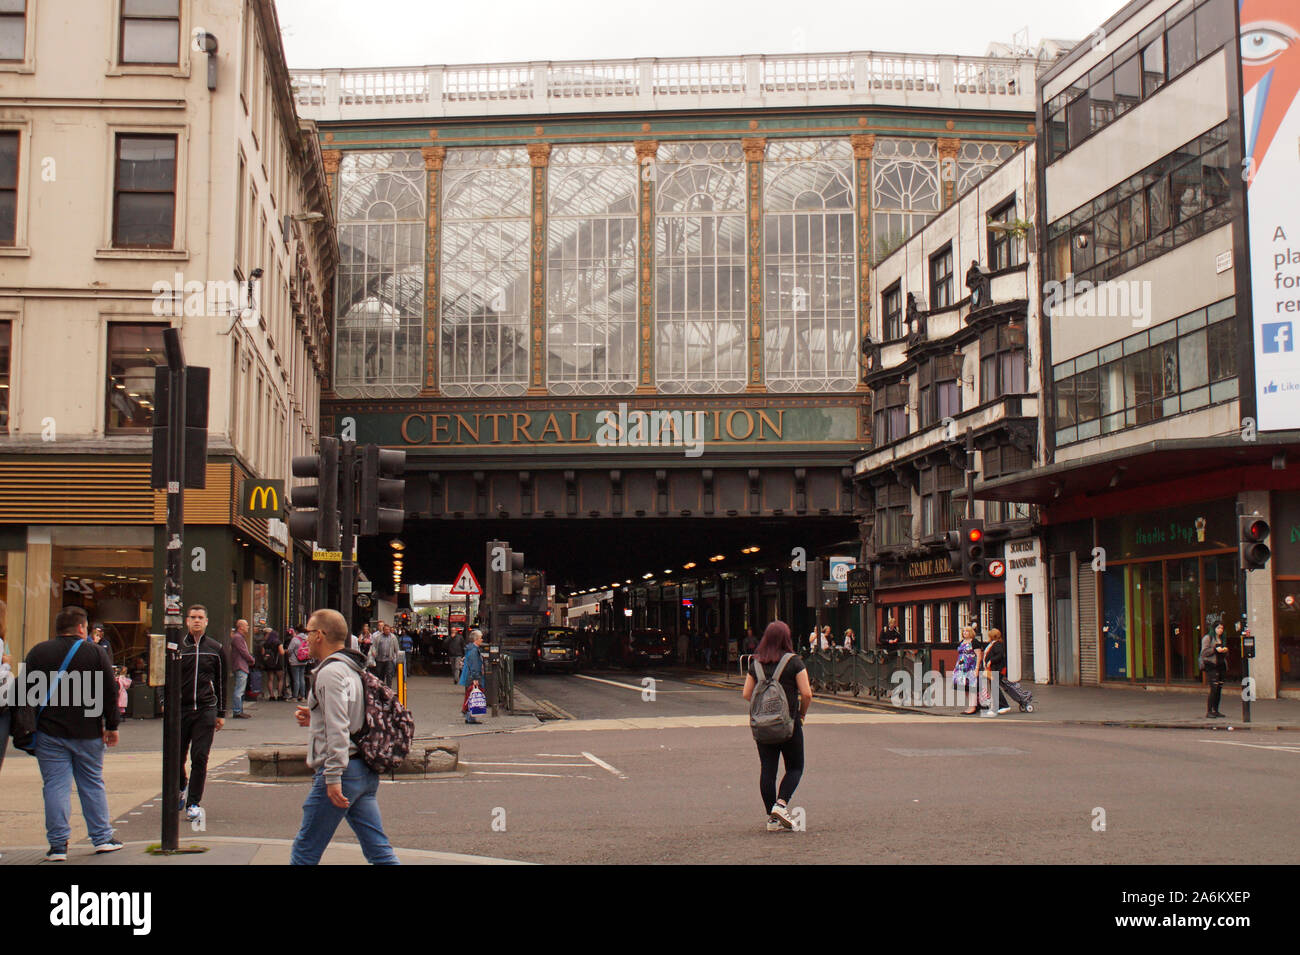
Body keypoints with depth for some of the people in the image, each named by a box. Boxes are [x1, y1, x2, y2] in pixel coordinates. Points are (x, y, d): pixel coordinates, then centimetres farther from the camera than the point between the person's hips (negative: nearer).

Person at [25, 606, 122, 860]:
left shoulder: (38, 652, 2)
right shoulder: (96, 653, -1)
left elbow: (26, 692, 4)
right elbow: (109, 693, -1)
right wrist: (112, 726, 6)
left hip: (49, 733, 0)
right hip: (88, 733, 0)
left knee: (55, 786, 1)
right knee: (92, 784, 12)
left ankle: (58, 845, -1)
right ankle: (102, 838, 16)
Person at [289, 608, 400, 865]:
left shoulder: (330, 672, -13)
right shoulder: (353, 670, 17)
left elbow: (338, 731, -20)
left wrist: (333, 777, -22)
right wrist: (314, 719, 20)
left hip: (342, 771, -9)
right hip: (366, 773, 9)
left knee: (304, 852, 1)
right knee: (379, 851, 7)